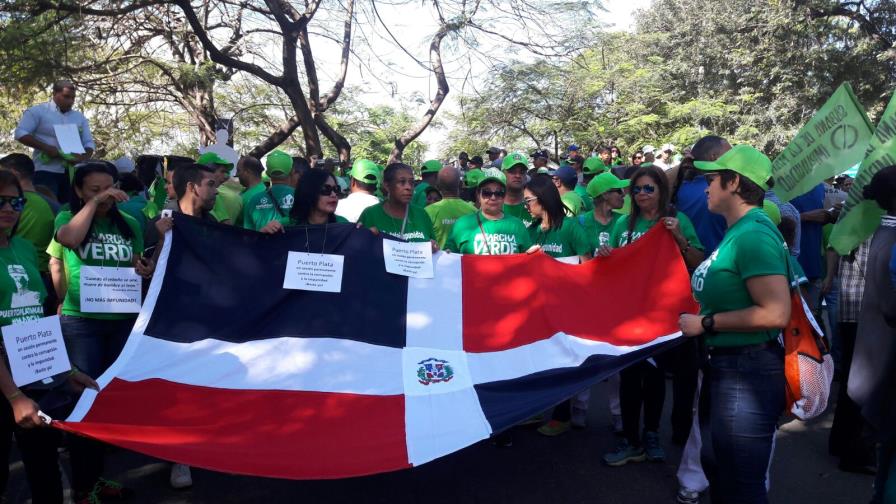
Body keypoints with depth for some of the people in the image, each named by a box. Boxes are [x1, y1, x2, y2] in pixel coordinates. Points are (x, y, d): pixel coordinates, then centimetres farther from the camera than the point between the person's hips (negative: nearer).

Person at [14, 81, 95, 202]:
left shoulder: (79, 117, 15)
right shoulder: (38, 111, 1)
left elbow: (89, 143, 13)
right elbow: (20, 134, -5)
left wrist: (83, 158, -9)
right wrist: (46, 148, -18)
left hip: (72, 172, 5)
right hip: (46, 171, -5)